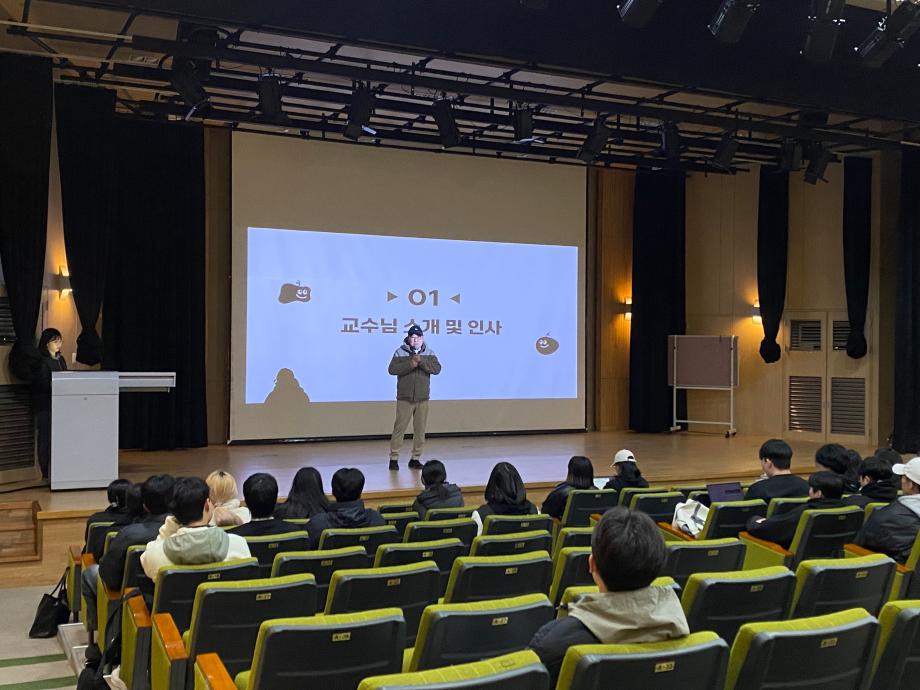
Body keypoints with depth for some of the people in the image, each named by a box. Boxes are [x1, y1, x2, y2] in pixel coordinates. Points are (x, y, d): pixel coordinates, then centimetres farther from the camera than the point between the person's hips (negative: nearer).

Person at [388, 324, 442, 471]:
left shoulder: (429, 353, 6)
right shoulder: (400, 352, 0)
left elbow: (437, 369, -9)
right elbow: (392, 369, -13)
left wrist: (421, 361, -21)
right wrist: (410, 365, -23)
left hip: (422, 398, 2)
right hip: (404, 398, -2)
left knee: (420, 429, 6)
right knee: (399, 428, -2)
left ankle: (415, 458, 16)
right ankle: (394, 458, 5)